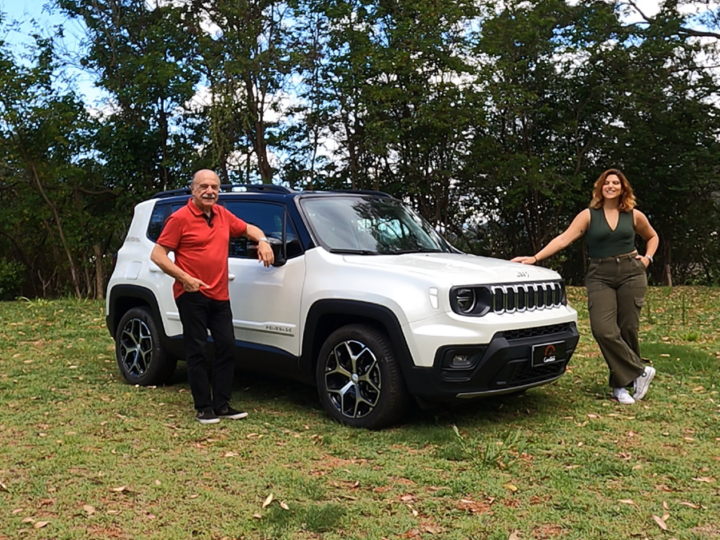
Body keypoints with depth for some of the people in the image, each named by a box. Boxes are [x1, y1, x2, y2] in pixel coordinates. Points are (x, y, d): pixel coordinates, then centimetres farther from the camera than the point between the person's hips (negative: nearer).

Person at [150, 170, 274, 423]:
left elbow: (248, 228, 26)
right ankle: (204, 407, 8)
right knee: (197, 351, 0)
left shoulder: (222, 214, 10)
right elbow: (157, 255, -9)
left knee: (227, 348, 7)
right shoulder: (180, 218, -8)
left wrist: (262, 241, 4)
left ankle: (222, 404, 17)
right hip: (192, 296, -6)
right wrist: (185, 278, -19)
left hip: (220, 296, 7)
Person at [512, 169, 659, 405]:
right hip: (600, 276, -1)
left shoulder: (634, 215, 8)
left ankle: (621, 384, 12)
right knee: (603, 329, -16)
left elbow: (652, 237, 27)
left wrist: (647, 258, 9)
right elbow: (564, 239, -8)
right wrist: (535, 258, -19)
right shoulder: (588, 215, 2)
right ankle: (640, 372, -1)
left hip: (631, 273, 1)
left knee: (627, 328, -2)